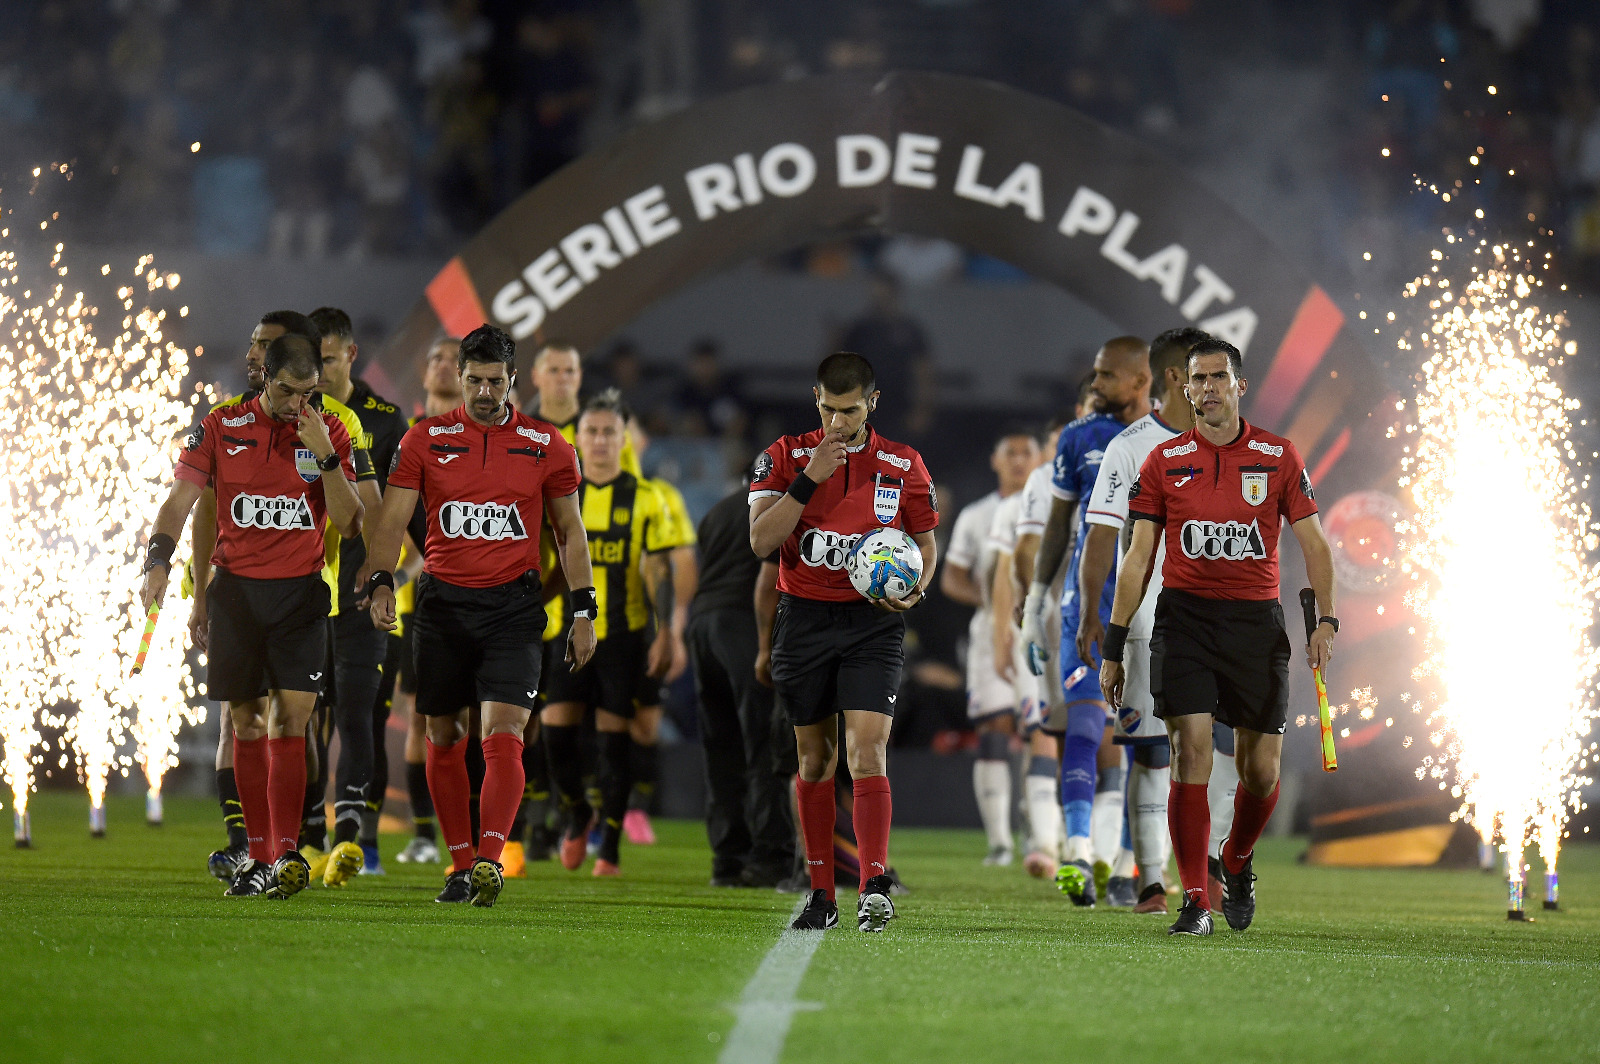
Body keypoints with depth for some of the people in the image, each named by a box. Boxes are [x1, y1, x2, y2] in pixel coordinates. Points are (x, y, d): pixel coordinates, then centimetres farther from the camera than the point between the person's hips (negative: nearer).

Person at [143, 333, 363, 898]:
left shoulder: (329, 432, 3)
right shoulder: (221, 427, 2)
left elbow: (348, 524, -2)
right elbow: (181, 498, 0)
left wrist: (325, 457, -13)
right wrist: (158, 559, -16)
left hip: (300, 594, -1)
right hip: (236, 589, 1)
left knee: (291, 720, -10)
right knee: (247, 723, 5)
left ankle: (286, 853, -12)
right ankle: (258, 853, 12)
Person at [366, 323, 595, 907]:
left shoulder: (545, 445, 5)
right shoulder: (425, 439, 4)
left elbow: (570, 533, 12)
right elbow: (393, 519, 1)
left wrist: (583, 611, 6)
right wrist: (381, 583, -15)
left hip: (512, 606, -1)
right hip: (442, 601, 2)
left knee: (503, 736, -15)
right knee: (444, 738, 6)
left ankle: (489, 861, -21)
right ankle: (460, 864, 16)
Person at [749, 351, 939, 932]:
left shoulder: (905, 466, 3)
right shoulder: (784, 457, 1)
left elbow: (926, 545, 13)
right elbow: (761, 541, -9)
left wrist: (914, 591, -8)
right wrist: (810, 478, -16)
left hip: (873, 621, -1)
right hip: (804, 618, 1)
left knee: (867, 749, -16)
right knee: (815, 757, 8)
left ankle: (874, 887, -23)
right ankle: (821, 894, 16)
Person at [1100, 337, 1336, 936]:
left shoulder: (1278, 457, 4)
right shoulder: (1165, 461, 5)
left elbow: (1312, 542, 7)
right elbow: (1138, 556, 6)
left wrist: (1325, 619, -5)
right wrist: (1114, 645, 2)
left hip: (1257, 618, 1)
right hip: (1184, 616, -1)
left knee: (1261, 770, 2)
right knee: (1191, 752, -12)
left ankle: (1237, 862, 32)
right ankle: (1195, 901, -8)